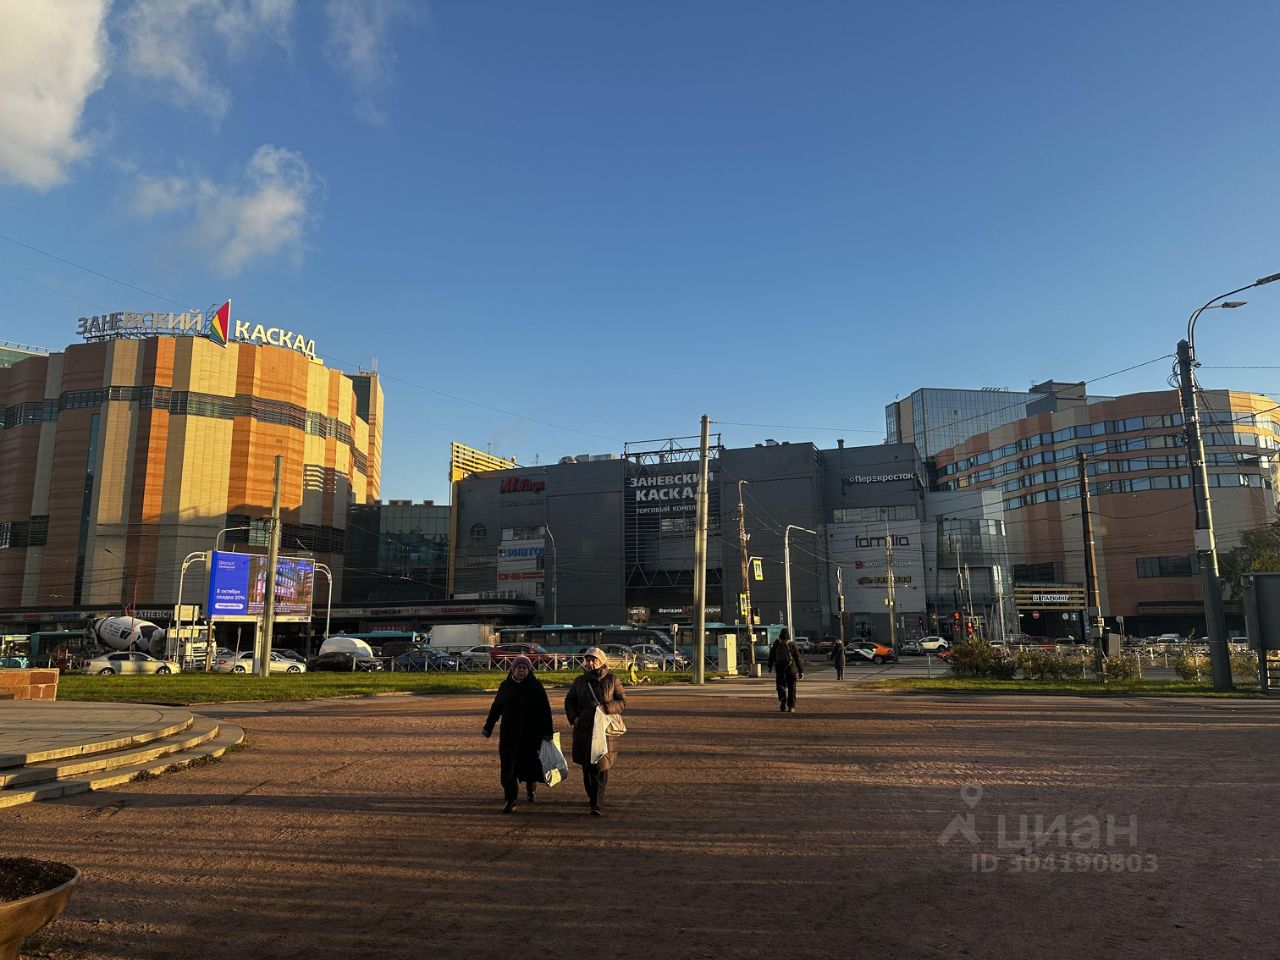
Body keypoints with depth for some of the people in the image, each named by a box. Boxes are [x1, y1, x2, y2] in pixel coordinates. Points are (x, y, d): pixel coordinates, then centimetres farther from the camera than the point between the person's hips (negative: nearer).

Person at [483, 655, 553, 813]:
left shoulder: (536, 686, -2)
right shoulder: (505, 686, 4)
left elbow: (545, 710, -2)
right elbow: (496, 708, 12)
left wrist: (547, 731, -5)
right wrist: (488, 728, 12)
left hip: (532, 734, -1)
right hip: (509, 734, 1)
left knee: (531, 763, 9)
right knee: (508, 767, -5)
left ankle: (531, 789, 38)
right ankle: (510, 800, 1)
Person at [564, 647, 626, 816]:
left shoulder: (612, 680, 2)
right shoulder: (580, 681, 11)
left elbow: (622, 702, 1)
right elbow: (569, 701, 17)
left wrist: (605, 708, -15)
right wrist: (574, 717, -1)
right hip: (583, 730, 3)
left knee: (601, 767, -9)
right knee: (587, 767, 8)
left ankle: (597, 805, -10)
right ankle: (593, 799, 25)